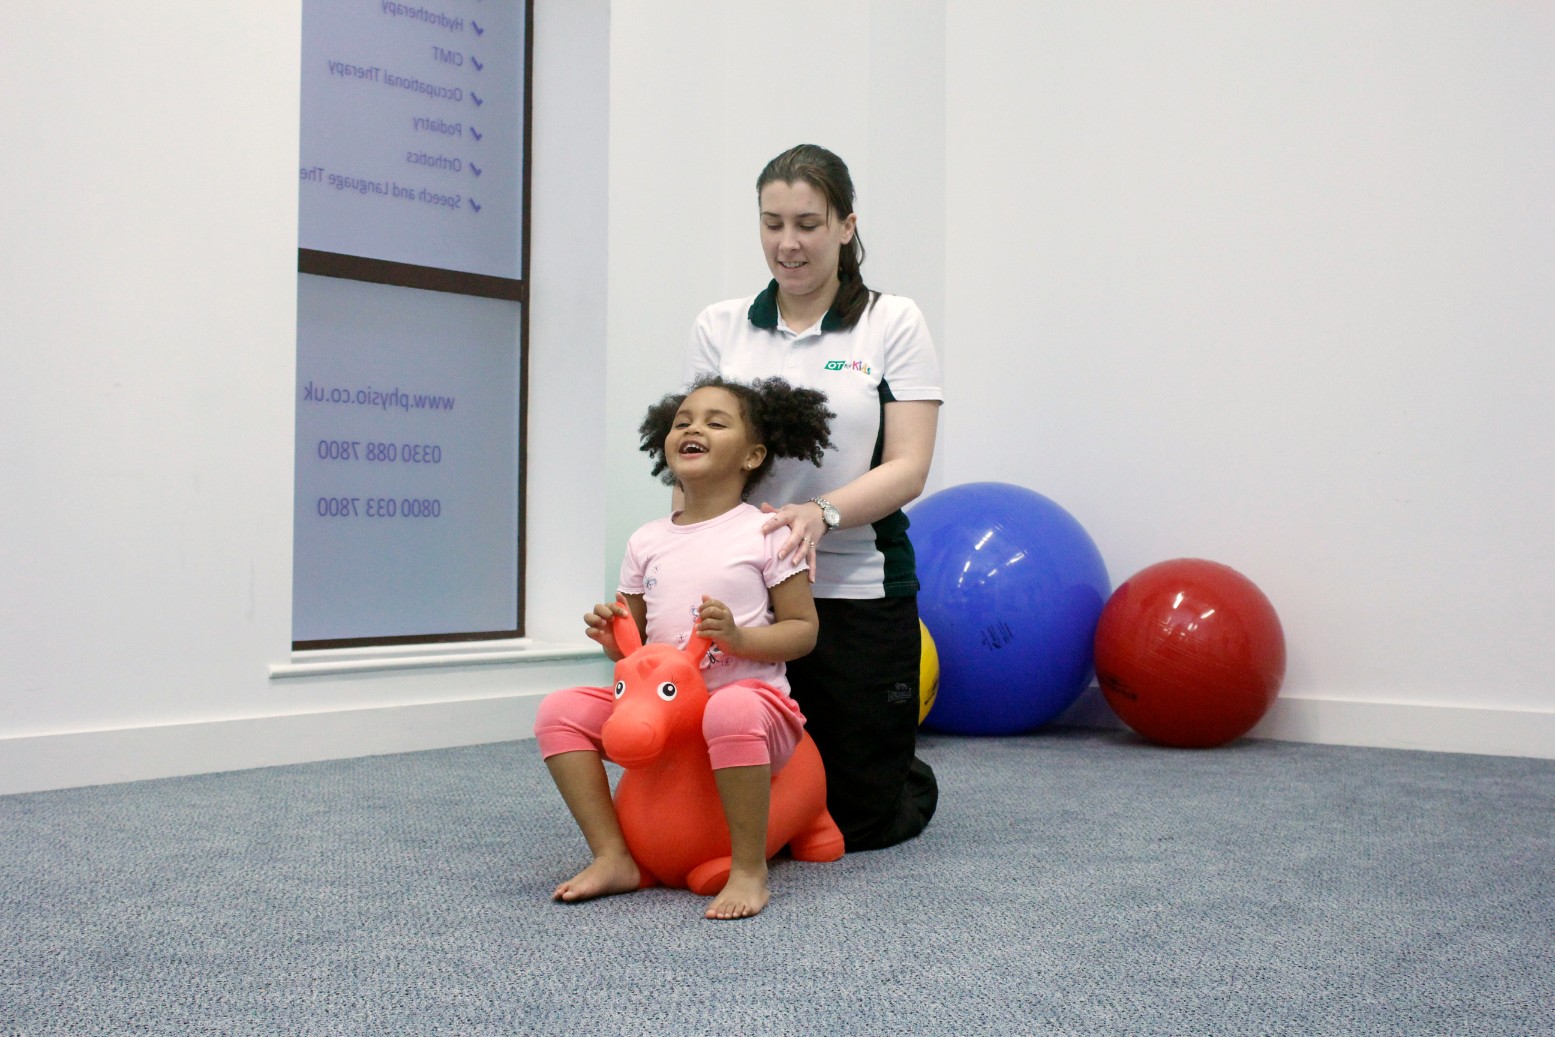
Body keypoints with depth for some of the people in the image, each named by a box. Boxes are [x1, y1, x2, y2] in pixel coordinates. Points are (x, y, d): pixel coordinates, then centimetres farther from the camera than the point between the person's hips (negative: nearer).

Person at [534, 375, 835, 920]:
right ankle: (613, 857, -7)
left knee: (732, 712, -40)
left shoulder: (765, 533, -2)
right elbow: (636, 644, 17)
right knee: (560, 710, -9)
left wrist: (738, 636, -19)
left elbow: (803, 629, -3)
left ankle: (750, 869, -25)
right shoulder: (646, 542, 12)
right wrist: (612, 637, -6)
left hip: (750, 696, -5)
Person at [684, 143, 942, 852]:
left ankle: (916, 785, 39)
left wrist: (822, 513, -26)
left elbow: (908, 468, -8)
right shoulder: (719, 328, 6)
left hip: (859, 589, -2)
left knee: (861, 820, 5)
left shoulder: (892, 324, -1)